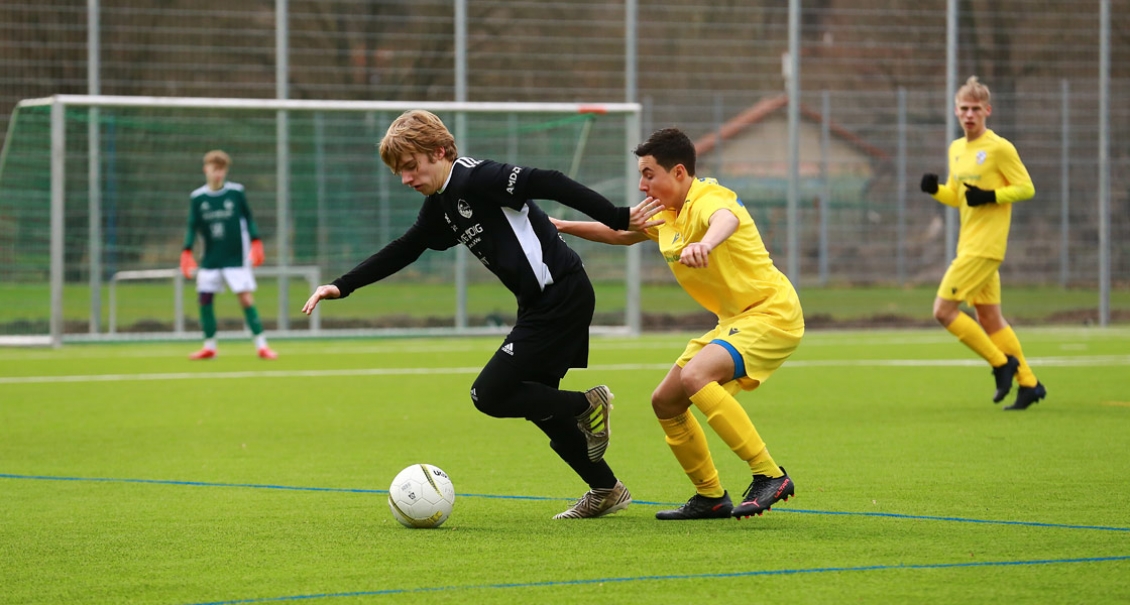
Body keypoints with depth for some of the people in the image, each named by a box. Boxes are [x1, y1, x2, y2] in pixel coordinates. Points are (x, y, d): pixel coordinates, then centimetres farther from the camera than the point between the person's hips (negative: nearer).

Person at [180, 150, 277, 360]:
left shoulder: (236, 192, -4)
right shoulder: (197, 197, 0)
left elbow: (248, 219, 3)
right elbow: (193, 227, 3)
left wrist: (255, 243, -5)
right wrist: (187, 253, -6)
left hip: (237, 257, -3)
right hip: (210, 260, 3)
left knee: (246, 299, -9)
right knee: (204, 299, 2)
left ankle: (261, 345, -4)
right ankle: (209, 346, 17)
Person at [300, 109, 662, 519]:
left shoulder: (475, 179, -16)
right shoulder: (439, 207, 12)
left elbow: (548, 184, -22)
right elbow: (403, 251, 24)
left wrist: (617, 219, -25)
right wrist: (342, 287, 18)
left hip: (561, 296, -10)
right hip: (541, 302, 10)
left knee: (490, 395, -11)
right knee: (535, 399, 16)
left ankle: (589, 404, 1)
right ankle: (606, 491, 24)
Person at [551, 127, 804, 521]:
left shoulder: (708, 199, -20)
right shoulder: (668, 215, 9)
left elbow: (726, 219, -46)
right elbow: (622, 234, 30)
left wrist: (706, 244, -69)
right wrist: (563, 226, 22)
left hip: (773, 313, -10)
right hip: (734, 320, 10)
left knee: (694, 375, -30)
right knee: (665, 402, 8)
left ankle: (770, 477, -26)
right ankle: (711, 498, 19)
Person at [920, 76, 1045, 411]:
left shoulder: (999, 148, -11)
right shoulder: (956, 149, 14)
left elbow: (1026, 188, -9)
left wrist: (990, 197, -22)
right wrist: (934, 189, 2)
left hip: (984, 247, -8)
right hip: (969, 243, 8)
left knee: (944, 310, -11)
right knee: (989, 320, 10)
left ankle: (1001, 362, -2)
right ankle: (1028, 383, 16)